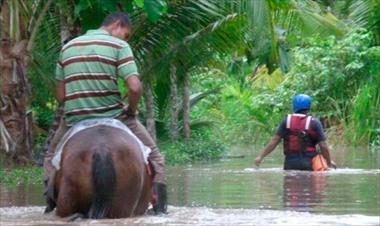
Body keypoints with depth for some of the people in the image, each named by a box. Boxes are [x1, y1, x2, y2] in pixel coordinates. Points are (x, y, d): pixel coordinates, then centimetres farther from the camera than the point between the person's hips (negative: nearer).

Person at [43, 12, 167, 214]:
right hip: (112, 116, -3)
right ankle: (159, 203, 1)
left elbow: (60, 95, 8)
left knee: (52, 154, 30)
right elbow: (135, 88, -17)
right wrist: (131, 110, 0)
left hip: (73, 120, 3)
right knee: (153, 154, 15)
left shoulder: (68, 47, 11)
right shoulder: (118, 46, -4)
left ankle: (51, 193, 9)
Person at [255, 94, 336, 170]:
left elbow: (274, 141, 0)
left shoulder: (287, 121, 3)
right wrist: (329, 162, 10)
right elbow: (323, 145, -4)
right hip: (307, 163, -2)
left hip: (290, 163, 2)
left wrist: (261, 156, 6)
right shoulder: (314, 123, -1)